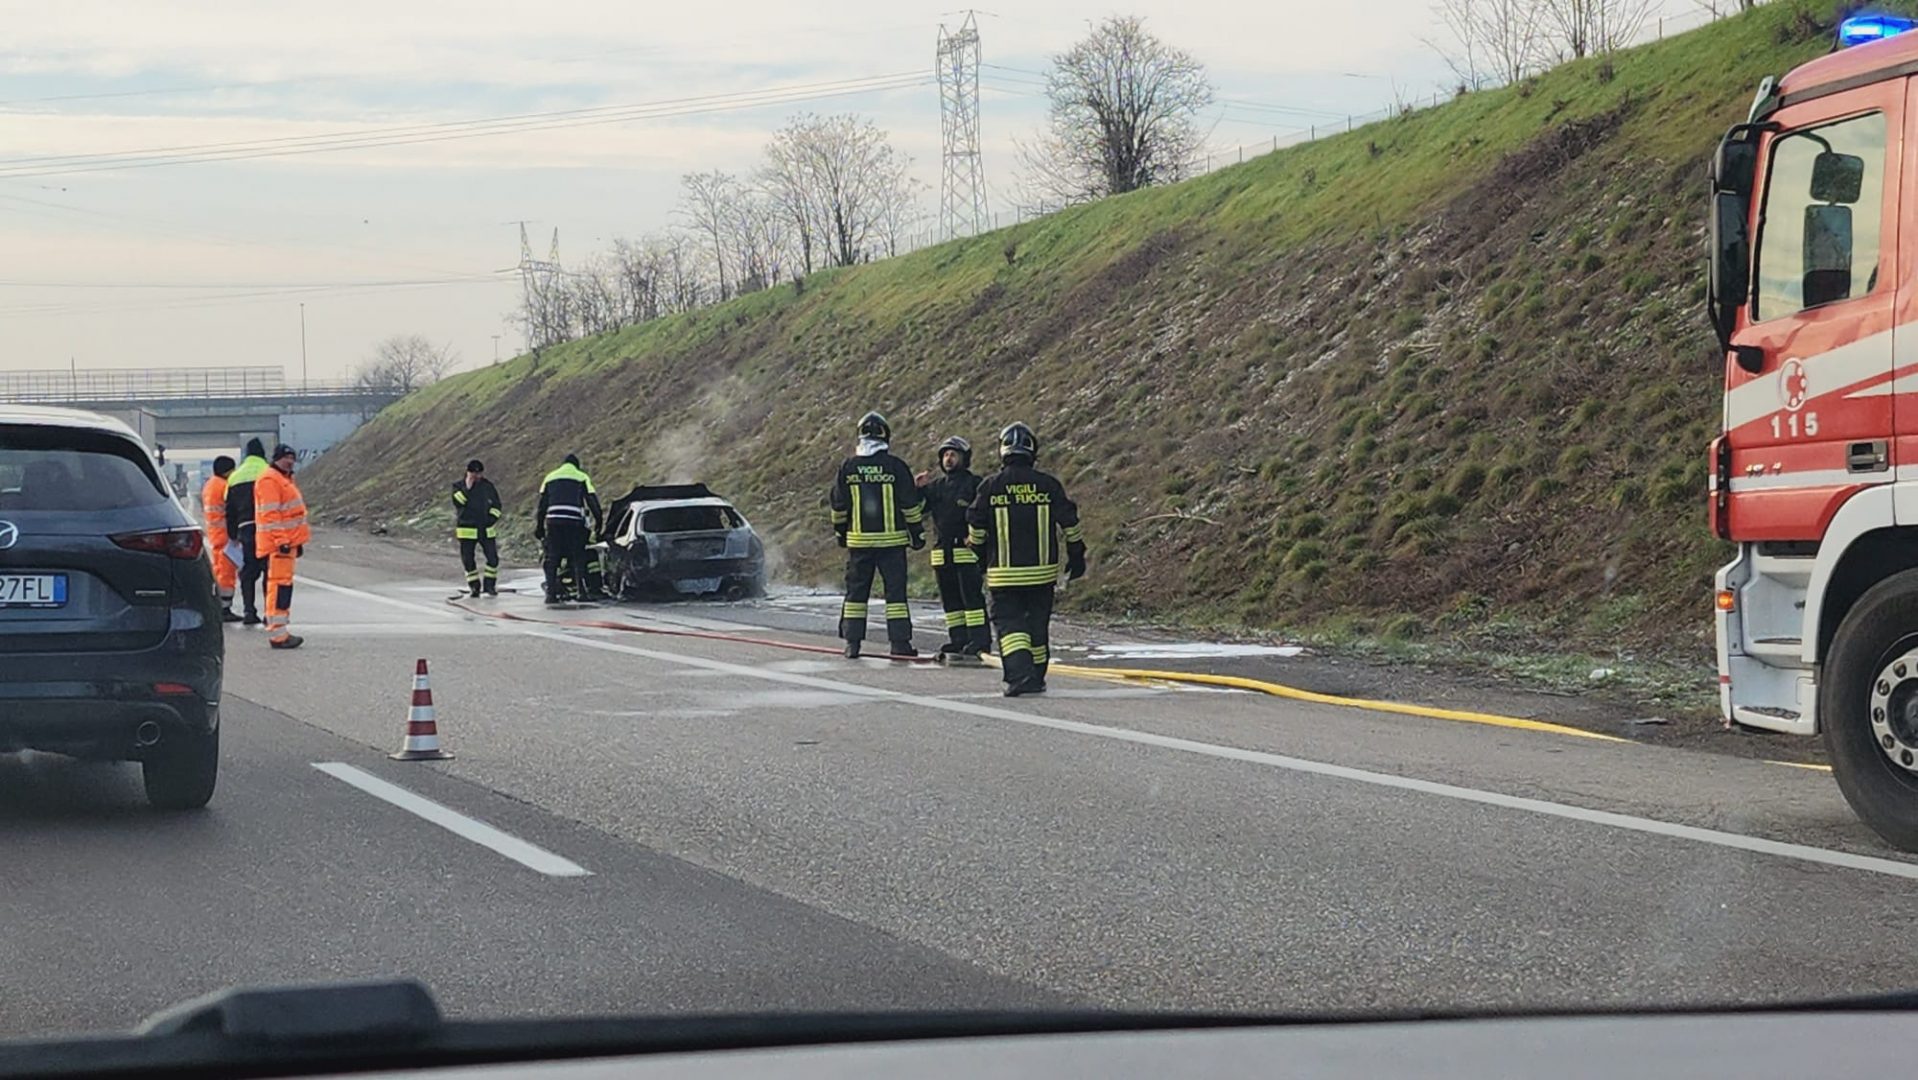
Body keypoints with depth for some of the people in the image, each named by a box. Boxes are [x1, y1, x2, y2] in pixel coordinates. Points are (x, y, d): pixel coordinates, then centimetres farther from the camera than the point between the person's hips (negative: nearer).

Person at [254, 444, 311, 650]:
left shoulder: (285, 480, 23)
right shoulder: (269, 480, -11)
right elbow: (270, 514, -18)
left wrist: (298, 541, 27)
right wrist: (281, 540, -23)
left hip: (288, 542, 11)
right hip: (278, 544, -11)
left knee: (284, 585, 14)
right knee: (279, 585, -12)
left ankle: (281, 630, 19)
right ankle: (277, 634, -15)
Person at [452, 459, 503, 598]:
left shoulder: (488, 486, 6)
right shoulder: (459, 486, 0)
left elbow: (496, 505, 12)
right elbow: (457, 502, -18)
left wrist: (492, 517, -2)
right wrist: (467, 487, -22)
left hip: (486, 529, 1)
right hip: (467, 529, -1)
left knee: (493, 558, -4)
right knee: (468, 559, 1)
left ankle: (489, 585, 10)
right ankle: (474, 586, 13)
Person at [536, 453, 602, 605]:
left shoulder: (550, 477, 19)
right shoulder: (581, 477, 10)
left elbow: (542, 504, 17)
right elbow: (592, 501, 4)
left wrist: (539, 526, 19)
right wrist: (598, 522, 10)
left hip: (553, 520, 2)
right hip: (574, 521, -2)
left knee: (552, 558, 4)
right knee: (578, 556, 3)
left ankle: (551, 592, -1)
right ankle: (582, 590, -4)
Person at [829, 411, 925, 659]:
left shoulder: (847, 467, 1)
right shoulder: (895, 467, -6)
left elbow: (838, 506, 7)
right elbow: (910, 505, -3)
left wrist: (840, 532, 20)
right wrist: (917, 533, 7)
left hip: (858, 540, 2)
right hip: (892, 540, -2)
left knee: (856, 590, 8)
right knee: (895, 590, 3)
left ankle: (852, 643, 6)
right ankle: (900, 642, 0)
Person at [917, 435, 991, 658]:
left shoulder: (975, 484, -2)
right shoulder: (936, 486, 17)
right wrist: (920, 490, -2)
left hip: (967, 550, -7)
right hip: (942, 553, 7)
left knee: (971, 595, -11)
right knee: (950, 598, 8)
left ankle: (980, 640, -11)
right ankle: (959, 639, 13)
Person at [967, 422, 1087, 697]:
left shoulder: (990, 487, -5)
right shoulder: (1049, 485, -2)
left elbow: (976, 529, 0)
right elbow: (1070, 524, 2)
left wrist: (981, 556, 18)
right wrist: (1077, 557, 15)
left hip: (1003, 573, -2)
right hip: (1042, 571, 2)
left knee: (1008, 623, 0)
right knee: (1038, 623, 16)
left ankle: (1020, 674, -20)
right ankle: (1036, 677, 24)